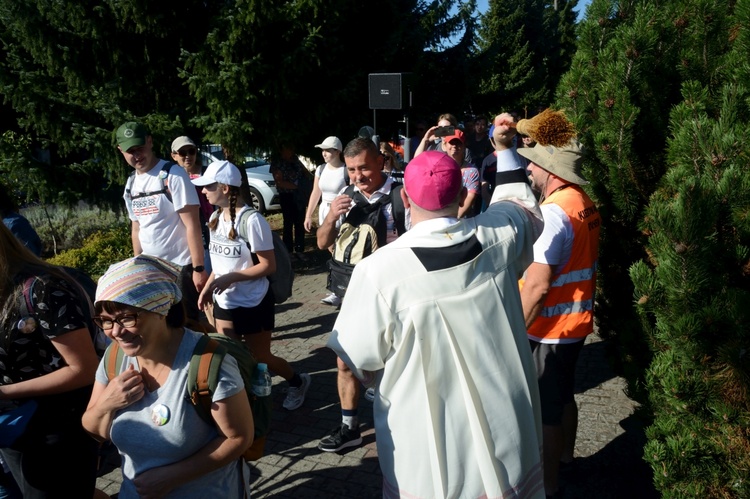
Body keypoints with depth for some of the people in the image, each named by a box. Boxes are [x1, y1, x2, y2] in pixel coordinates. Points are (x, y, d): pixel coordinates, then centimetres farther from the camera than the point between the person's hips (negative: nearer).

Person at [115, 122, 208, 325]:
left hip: (180, 266, -6)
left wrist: (198, 268, -19)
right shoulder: (130, 185, 8)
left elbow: (192, 225, -16)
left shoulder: (173, 175, -12)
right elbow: (136, 229, 17)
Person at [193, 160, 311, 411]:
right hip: (224, 303, 6)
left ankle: (297, 381, 35)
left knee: (260, 358, 8)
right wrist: (208, 287, 2)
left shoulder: (251, 220, -22)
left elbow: (268, 265, -20)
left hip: (254, 303, -6)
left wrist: (230, 278, -25)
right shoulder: (216, 218, 1)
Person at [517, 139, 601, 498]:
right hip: (576, 321, 9)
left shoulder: (552, 213, -25)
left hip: (549, 329, -9)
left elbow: (536, 286, -27)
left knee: (544, 409, 6)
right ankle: (565, 455, 45)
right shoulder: (584, 204, 3)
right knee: (563, 395, 25)